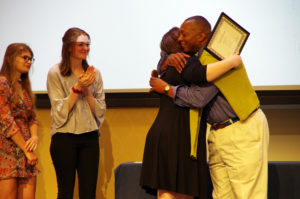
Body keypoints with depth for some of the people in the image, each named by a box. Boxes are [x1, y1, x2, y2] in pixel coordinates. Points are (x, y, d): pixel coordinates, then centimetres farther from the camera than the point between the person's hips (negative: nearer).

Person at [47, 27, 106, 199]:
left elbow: (100, 111, 6)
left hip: (90, 138, 3)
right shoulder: (56, 73, -3)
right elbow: (60, 111, -8)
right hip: (64, 138, -3)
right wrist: (78, 87, -14)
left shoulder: (94, 74, 8)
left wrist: (87, 90, -8)